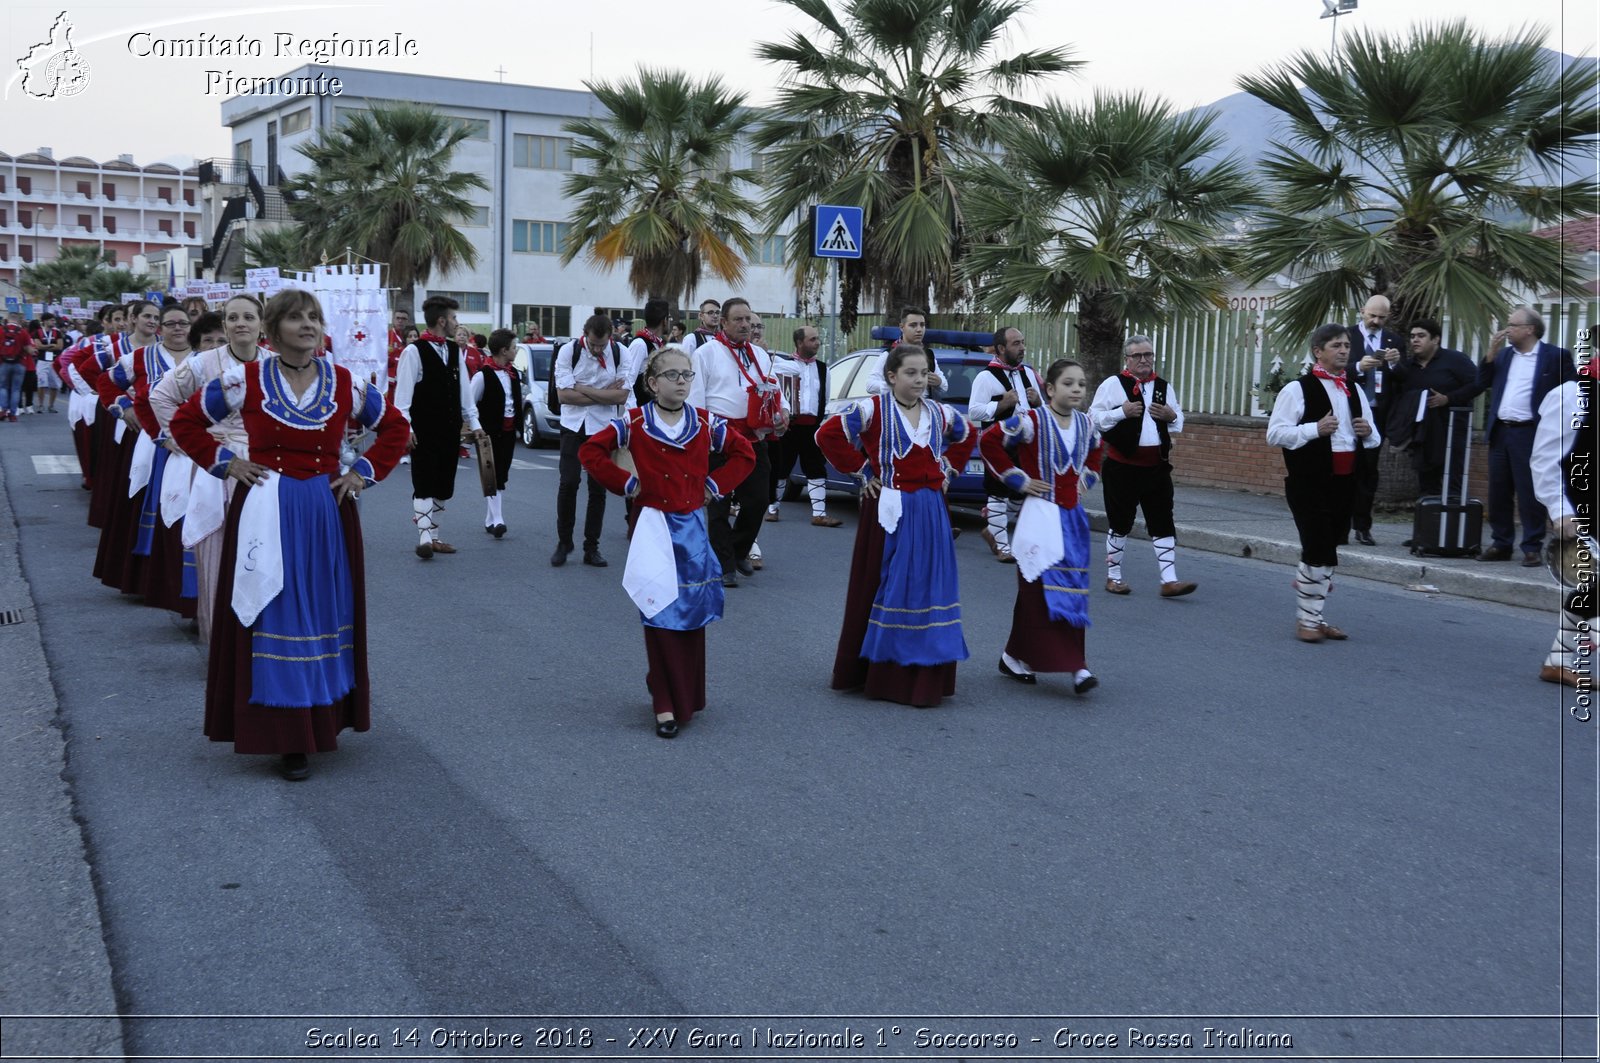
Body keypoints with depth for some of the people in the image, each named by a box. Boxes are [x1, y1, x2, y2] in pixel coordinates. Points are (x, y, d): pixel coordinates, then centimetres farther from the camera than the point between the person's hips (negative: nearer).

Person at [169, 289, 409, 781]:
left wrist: (363, 472, 3)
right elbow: (185, 421, 8)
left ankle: (324, 720, 23)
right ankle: (286, 738, 5)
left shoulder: (347, 384, 1)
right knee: (272, 620, -1)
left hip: (327, 515, 2)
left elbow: (395, 429, 14)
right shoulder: (245, 380, -3)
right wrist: (225, 462, -2)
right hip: (266, 514, -2)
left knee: (327, 617, 8)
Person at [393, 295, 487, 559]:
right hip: (424, 433, -7)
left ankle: (433, 536, 20)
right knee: (424, 486, -7)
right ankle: (424, 538, -7)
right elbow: (403, 393, -12)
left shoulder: (455, 350, 11)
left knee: (443, 487, 11)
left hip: (450, 431, 7)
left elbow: (464, 390, 15)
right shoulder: (414, 352, -9)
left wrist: (473, 423, 14)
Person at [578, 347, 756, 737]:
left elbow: (744, 453, 13)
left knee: (693, 613, 6)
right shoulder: (634, 422, -4)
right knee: (658, 613, -4)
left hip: (692, 529, 3)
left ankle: (688, 697, 20)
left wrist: (715, 484, 2)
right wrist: (625, 483, -7)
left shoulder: (705, 423, 4)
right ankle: (665, 704, 1)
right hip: (654, 529, -3)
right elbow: (590, 450, -3)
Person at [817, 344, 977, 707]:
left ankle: (923, 678, 15)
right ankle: (881, 674, 10)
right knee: (885, 590, 1)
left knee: (929, 590, 7)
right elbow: (828, 434, -12)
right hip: (890, 511, -5)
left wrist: (947, 470, 13)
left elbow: (968, 437, 27)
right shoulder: (873, 409, -8)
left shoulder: (939, 413, 8)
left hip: (930, 513, 5)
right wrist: (862, 471, -9)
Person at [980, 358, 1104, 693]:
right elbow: (989, 440, -12)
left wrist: (1086, 479, 13)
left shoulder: (1085, 424, 7)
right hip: (1041, 514, -7)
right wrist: (1018, 480, -10)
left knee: (1072, 590, 6)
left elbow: (1096, 450, 29)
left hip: (1073, 515, 7)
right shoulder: (1032, 421, -12)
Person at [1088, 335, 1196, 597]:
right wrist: (1122, 412, -20)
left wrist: (1172, 416, -4)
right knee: (1120, 523, 6)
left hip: (1157, 465, 4)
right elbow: (1094, 417, -8)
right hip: (1123, 465, -4)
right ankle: (1114, 576, 20)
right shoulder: (1112, 384, -3)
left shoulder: (1164, 387, 11)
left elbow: (1179, 424, 18)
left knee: (1163, 523, 0)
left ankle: (1169, 580, 0)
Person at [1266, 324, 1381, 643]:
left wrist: (1368, 432, -2)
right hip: (1310, 483, -7)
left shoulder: (1355, 391, 14)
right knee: (1320, 553, -10)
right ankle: (1307, 620, 3)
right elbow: (1274, 433, -13)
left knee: (1325, 553, 13)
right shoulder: (1298, 389, -7)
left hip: (1345, 482, 7)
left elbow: (1373, 438, 22)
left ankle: (1312, 617, 24)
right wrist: (1315, 429, -22)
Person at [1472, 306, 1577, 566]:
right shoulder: (1503, 354, 14)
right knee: (1498, 492, 8)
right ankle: (1500, 544, 17)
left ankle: (1532, 548, 2)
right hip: (1500, 432, 6)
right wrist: (1491, 352, 0)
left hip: (1531, 433, -6)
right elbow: (1482, 384, 9)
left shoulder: (1555, 356, -3)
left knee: (1529, 493, -4)